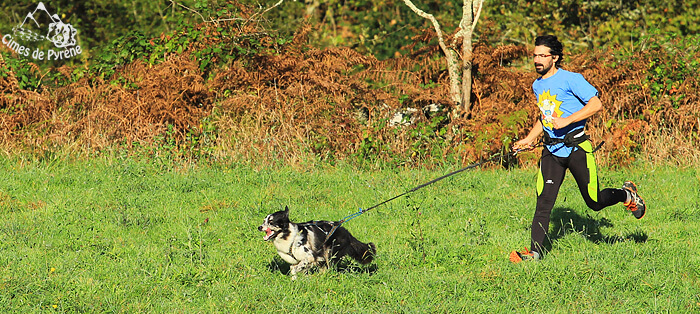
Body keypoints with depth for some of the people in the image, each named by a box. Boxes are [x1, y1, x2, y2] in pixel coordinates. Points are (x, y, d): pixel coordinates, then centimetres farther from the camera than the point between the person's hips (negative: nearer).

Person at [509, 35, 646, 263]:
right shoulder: (537, 86, 13)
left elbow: (596, 105, -17)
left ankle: (627, 194, 33)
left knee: (594, 202, 4)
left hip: (577, 148, -5)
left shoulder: (570, 80, -9)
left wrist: (568, 120, -24)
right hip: (552, 150, 5)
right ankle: (535, 252, -11)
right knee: (544, 202, -9)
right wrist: (529, 139, 16)